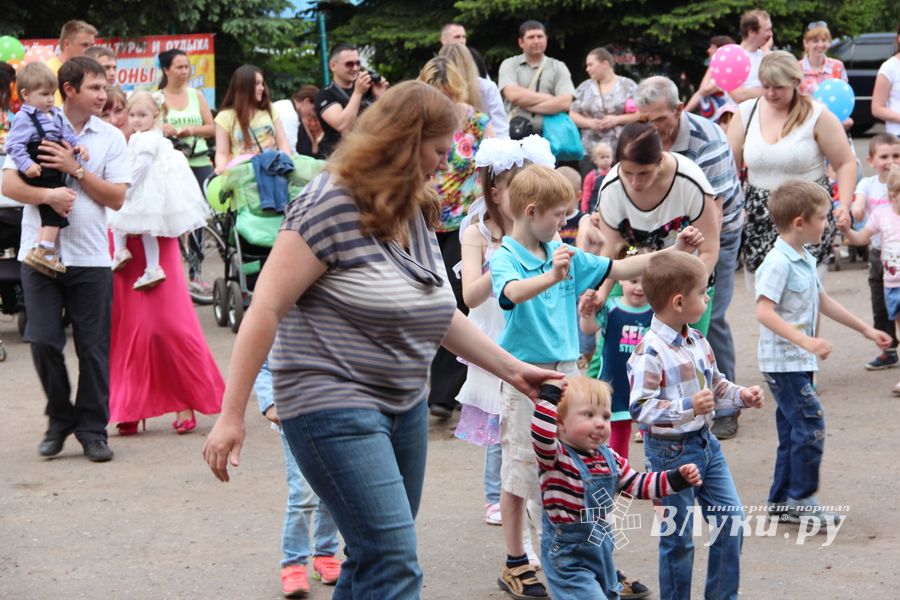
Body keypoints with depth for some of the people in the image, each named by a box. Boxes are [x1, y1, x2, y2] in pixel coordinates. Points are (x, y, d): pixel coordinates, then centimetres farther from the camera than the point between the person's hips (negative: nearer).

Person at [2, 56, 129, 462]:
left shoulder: (111, 137, 6)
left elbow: (117, 198, 1)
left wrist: (75, 170, -9)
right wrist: (47, 195, -21)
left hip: (90, 257, 1)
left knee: (93, 348, 2)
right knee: (43, 341, -2)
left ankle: (92, 429, 13)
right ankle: (60, 418, 19)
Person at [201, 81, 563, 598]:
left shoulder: (417, 213, 11)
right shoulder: (331, 206, -15)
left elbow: (439, 313, 20)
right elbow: (266, 310, -17)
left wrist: (511, 369, 16)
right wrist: (232, 417, -19)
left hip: (405, 405, 9)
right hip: (335, 406, -9)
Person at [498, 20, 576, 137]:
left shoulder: (558, 67, 10)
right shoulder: (509, 65, 9)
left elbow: (565, 103, -5)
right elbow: (513, 95, -9)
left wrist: (526, 105, -7)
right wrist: (549, 98, -5)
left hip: (548, 135, 0)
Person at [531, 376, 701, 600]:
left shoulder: (609, 458, 4)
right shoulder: (556, 457, -19)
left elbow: (637, 484, 12)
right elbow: (542, 438, -40)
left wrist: (678, 478, 4)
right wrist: (549, 395, -39)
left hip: (602, 552, 8)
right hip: (568, 561, -8)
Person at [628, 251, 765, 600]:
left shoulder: (697, 341, 4)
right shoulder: (650, 353, -23)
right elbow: (640, 408, -27)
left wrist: (741, 395, 2)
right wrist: (688, 407, -35)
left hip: (705, 441, 8)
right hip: (671, 450, -8)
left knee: (731, 520, 11)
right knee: (678, 538, 4)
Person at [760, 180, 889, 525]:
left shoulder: (804, 261, 12)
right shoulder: (778, 263, -19)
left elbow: (823, 302, 23)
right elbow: (764, 312, -27)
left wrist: (866, 330, 26)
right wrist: (805, 341, -36)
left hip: (799, 362, 10)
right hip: (783, 362, -10)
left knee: (794, 430, 13)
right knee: (810, 424, -10)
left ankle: (782, 502, 20)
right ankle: (801, 501, -3)